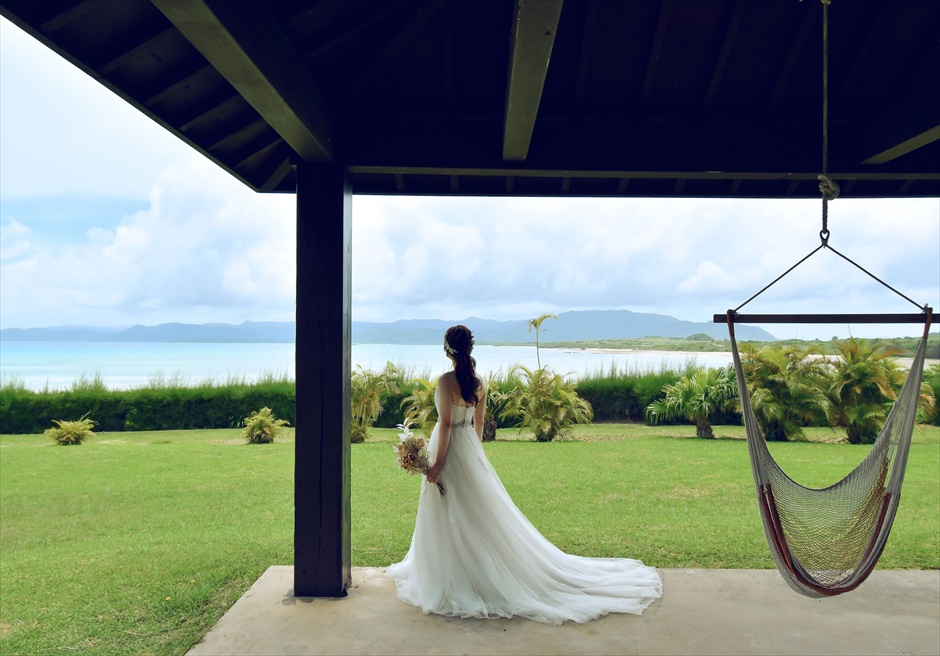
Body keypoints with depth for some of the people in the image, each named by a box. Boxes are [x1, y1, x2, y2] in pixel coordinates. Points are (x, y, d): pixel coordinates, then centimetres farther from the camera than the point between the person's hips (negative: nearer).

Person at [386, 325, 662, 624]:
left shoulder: (446, 381, -18)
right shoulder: (478, 382, 3)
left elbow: (446, 423, -20)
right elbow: (479, 423, 10)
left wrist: (438, 462, -17)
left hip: (449, 448, -7)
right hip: (470, 448, 7)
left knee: (451, 517, 3)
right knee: (479, 509, 16)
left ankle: (453, 579, 12)